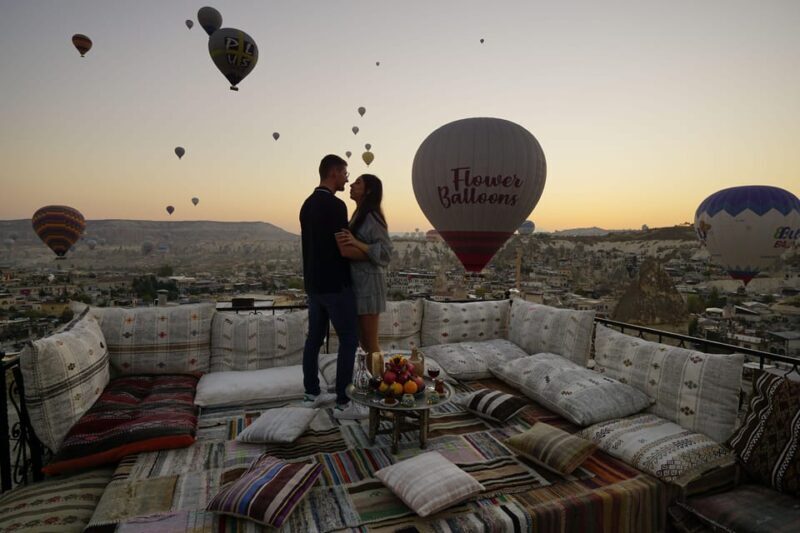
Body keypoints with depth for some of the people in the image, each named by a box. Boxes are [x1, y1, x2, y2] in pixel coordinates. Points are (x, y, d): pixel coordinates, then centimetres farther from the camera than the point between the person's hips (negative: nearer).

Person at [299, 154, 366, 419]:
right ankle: (343, 403, 3)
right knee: (349, 340, -2)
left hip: (314, 283, 10)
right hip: (334, 285, -9)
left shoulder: (307, 204, 12)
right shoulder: (335, 205, -19)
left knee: (314, 338, 15)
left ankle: (312, 393, 26)